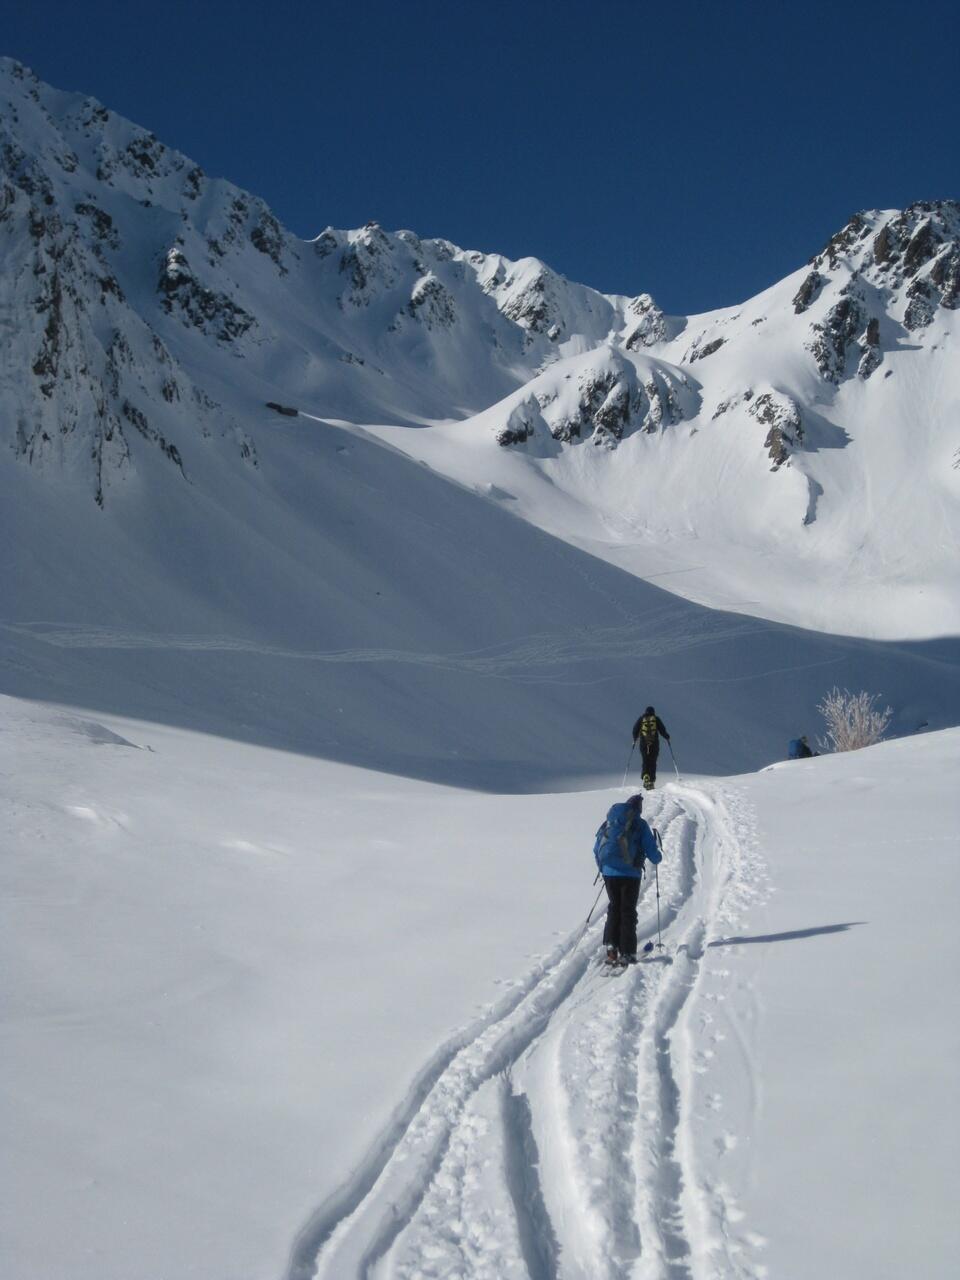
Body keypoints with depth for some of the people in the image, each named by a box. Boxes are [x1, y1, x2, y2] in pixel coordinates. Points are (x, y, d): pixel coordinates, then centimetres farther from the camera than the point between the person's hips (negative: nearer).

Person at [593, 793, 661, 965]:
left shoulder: (610, 822, 9)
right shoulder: (640, 825, -3)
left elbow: (596, 849, 15)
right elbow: (653, 854, -4)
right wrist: (656, 857, 19)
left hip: (609, 873, 3)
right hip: (630, 873, -3)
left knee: (614, 908, 18)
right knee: (628, 912, 6)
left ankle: (611, 945, 3)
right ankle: (626, 953, 2)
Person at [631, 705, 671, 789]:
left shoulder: (641, 719, 10)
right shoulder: (656, 719, 8)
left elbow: (635, 730, 8)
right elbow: (662, 730, 5)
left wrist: (635, 740, 23)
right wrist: (667, 737, 22)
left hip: (643, 743, 1)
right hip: (654, 743, -1)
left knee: (645, 761, 2)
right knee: (652, 762, 2)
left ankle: (646, 778, -20)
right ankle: (652, 781, -6)